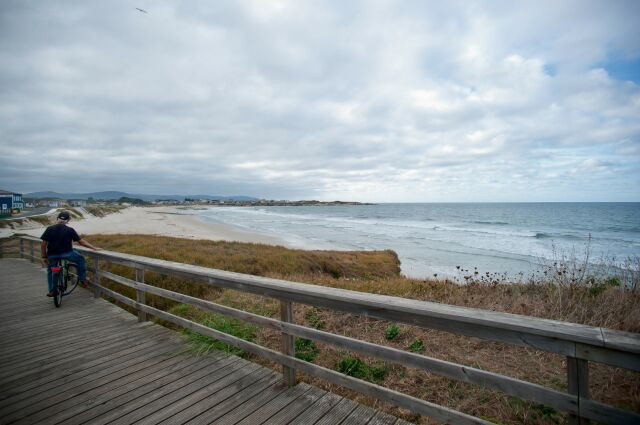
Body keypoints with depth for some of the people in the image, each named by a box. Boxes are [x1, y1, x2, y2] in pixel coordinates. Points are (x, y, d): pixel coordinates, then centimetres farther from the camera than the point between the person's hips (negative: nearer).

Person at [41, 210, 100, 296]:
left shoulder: (49, 229, -3)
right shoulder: (70, 230, -7)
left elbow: (43, 244, -2)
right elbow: (81, 242, -4)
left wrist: (44, 257, 8)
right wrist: (93, 247, 4)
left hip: (52, 255, 3)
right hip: (67, 253, -3)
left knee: (50, 271, 27)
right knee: (80, 259, 24)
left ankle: (51, 290, 25)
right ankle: (82, 279, 21)